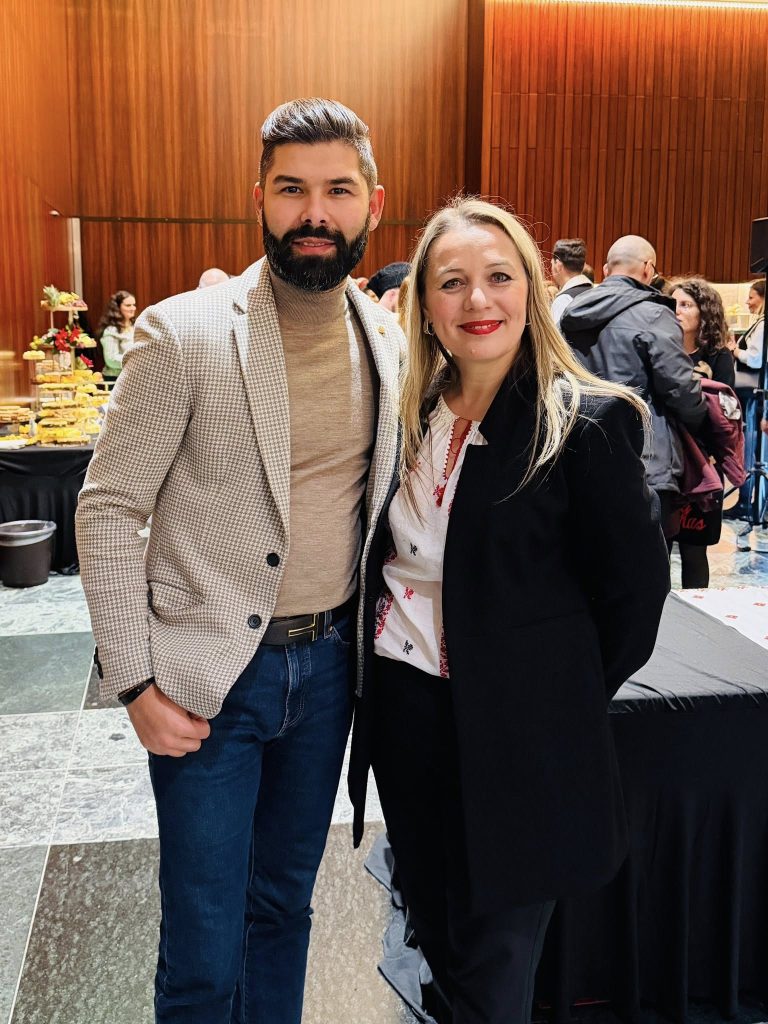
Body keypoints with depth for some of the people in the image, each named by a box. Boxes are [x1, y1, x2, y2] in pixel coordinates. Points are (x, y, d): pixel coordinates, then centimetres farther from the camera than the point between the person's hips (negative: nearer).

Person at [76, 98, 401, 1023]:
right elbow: (107, 510, -10)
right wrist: (134, 683, -11)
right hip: (210, 674, -4)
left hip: (329, 662, 5)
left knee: (285, 903, 22)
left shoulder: (387, 338, 2)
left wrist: (370, 631, 9)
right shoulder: (183, 332, -13)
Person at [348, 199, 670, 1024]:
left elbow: (636, 588, -8)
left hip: (511, 735, -5)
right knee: (434, 931, 23)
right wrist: (380, 669, 7)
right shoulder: (411, 413, 3)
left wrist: (562, 697, -1)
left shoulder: (586, 424, -14)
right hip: (402, 706, 6)